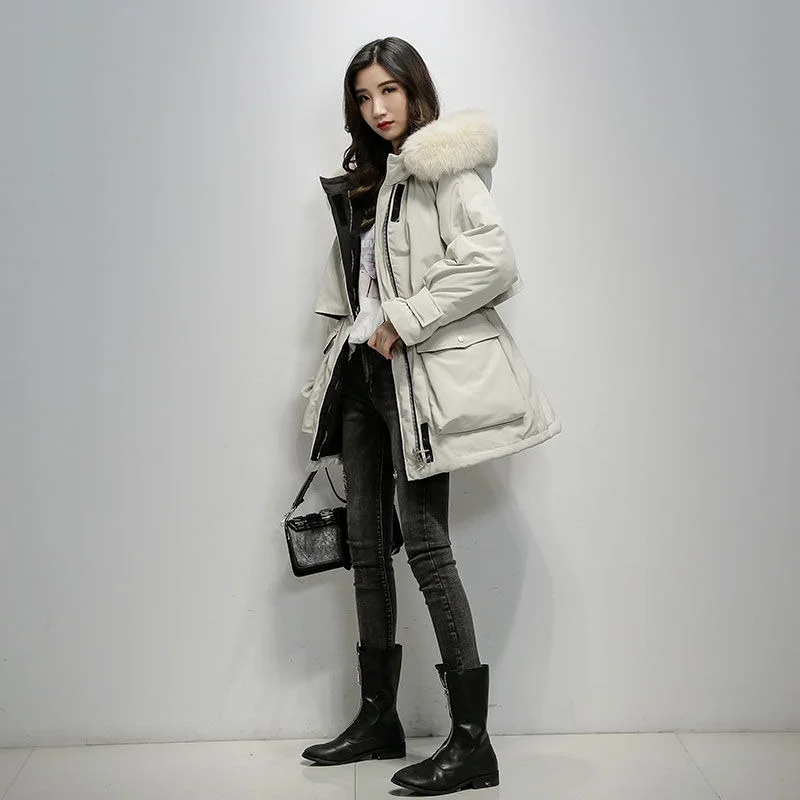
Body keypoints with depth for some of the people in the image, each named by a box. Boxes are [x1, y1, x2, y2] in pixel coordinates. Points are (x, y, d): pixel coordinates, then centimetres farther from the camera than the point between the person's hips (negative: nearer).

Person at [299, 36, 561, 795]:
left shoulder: (442, 167, -6)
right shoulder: (362, 182, 19)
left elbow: (494, 261, -20)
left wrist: (403, 322, -16)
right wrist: (332, 374, 14)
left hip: (420, 376, -8)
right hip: (363, 375, 8)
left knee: (425, 544, -9)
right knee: (366, 543, 10)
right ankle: (378, 718, 23)